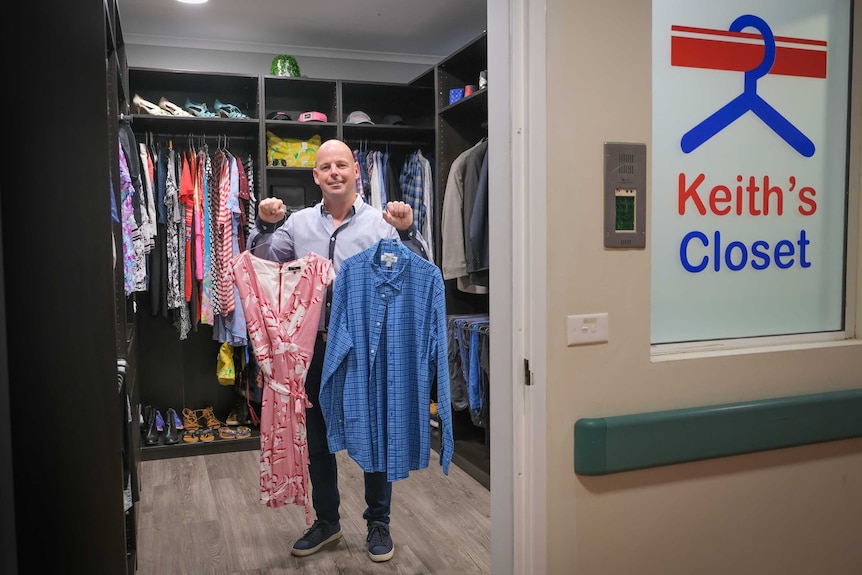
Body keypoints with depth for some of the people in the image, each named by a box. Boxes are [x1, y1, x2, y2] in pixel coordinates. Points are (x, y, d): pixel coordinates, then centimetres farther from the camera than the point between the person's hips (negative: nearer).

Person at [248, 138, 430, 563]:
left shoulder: (381, 222, -2)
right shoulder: (298, 223, 7)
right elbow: (261, 263, 4)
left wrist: (407, 231, -24)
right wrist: (265, 226, -12)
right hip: (315, 346, 3)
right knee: (317, 439, 14)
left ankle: (378, 523, 26)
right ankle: (326, 521, 33)